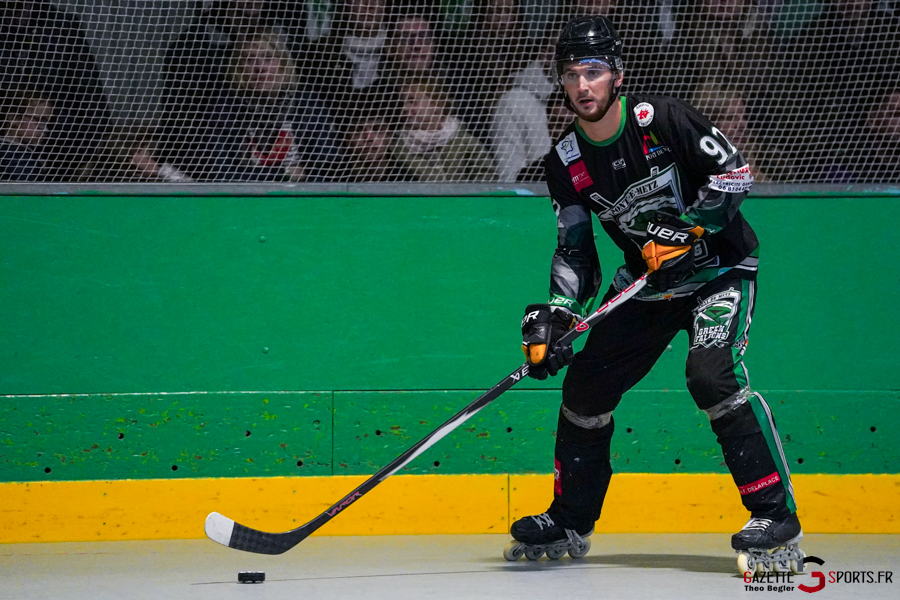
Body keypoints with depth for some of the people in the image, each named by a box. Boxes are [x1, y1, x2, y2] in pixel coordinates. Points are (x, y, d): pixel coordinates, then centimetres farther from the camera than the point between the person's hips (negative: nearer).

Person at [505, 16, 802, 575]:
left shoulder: (661, 119, -20)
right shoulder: (567, 163, -4)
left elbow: (735, 172, -16)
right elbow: (575, 251, 0)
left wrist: (686, 229, -25)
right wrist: (555, 316, -15)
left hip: (719, 270, -6)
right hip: (648, 285, 6)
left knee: (713, 372, -28)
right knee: (587, 383, 5)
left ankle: (777, 516, -24)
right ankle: (570, 523, 23)